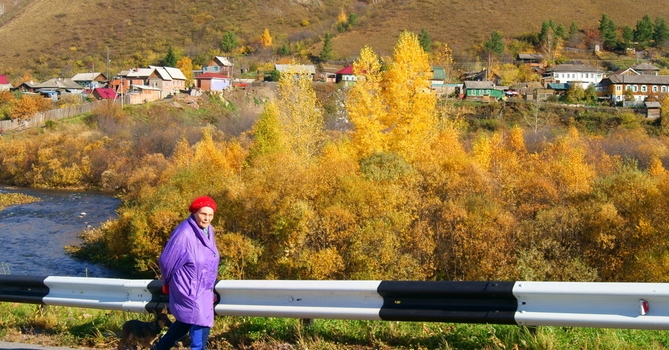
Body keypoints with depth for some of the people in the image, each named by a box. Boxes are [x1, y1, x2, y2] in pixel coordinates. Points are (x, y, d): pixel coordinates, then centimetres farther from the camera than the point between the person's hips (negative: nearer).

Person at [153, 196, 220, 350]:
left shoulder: (208, 230, 1)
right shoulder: (184, 233, -24)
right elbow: (166, 261, -14)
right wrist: (168, 282, 3)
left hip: (203, 289, 9)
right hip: (190, 290, -9)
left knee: (186, 321, 23)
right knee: (201, 326, -5)